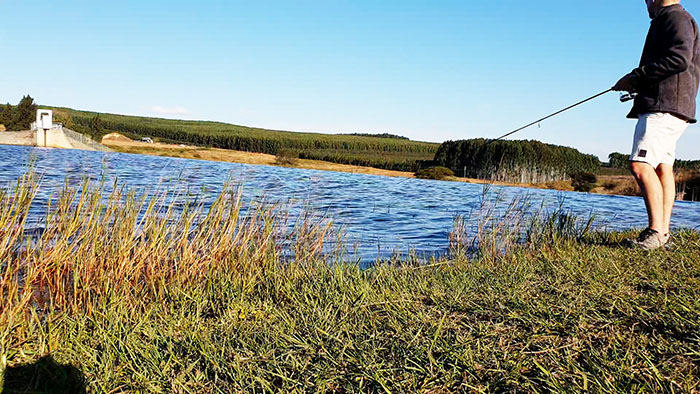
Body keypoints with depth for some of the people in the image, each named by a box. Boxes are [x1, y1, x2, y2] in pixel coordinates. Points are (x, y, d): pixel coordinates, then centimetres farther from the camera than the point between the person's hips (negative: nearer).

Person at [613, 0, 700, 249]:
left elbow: (680, 58, -20)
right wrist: (638, 85, 21)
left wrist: (637, 75, -15)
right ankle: (663, 231, 7)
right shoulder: (667, 21, 26)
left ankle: (656, 232, -21)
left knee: (640, 165, -19)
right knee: (663, 167, 7)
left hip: (664, 105, -11)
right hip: (666, 107, 11)